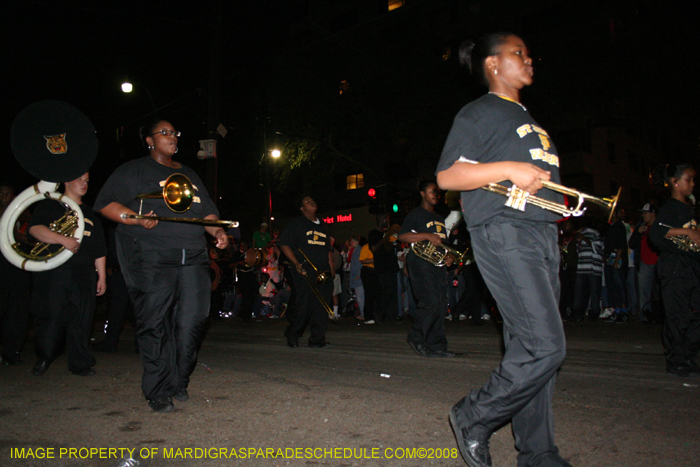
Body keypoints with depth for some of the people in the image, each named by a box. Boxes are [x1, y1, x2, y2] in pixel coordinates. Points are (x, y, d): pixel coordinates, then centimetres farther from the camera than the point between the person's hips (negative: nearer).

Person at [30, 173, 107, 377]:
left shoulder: (90, 214, 20)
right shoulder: (49, 206, 8)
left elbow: (99, 250, 17)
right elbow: (35, 229, -11)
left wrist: (102, 276, 11)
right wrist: (63, 239, -24)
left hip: (84, 275, 3)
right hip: (52, 273, -3)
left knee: (82, 320, 1)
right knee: (50, 318, -3)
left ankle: (80, 363, 11)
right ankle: (43, 358, 19)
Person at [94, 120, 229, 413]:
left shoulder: (189, 175, 25)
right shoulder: (134, 171, 8)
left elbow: (207, 212, 25)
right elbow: (105, 203, 0)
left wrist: (217, 231, 4)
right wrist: (137, 219, -16)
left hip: (193, 257, 5)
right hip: (151, 258, -4)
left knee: (192, 320, -3)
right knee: (154, 325, -4)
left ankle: (179, 382, 14)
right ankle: (158, 392, 7)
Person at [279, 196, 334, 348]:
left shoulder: (322, 226, 22)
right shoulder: (296, 224, 4)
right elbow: (284, 244, -1)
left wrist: (332, 270, 14)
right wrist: (297, 264, -11)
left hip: (323, 273, 5)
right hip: (304, 273, -5)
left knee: (321, 307, -1)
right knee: (303, 306, -5)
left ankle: (317, 339, 6)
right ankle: (292, 335, 16)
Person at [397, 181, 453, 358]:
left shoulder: (440, 218, 24)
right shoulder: (416, 214, 0)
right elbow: (402, 236, -12)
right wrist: (427, 236, -19)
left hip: (437, 263, 8)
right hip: (420, 262, -8)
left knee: (441, 305, 2)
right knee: (431, 302, -17)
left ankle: (436, 346, 6)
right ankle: (416, 337, -1)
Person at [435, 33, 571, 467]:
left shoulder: (526, 118, 27)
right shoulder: (480, 112, 0)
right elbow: (447, 176, -10)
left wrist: (561, 194, 15)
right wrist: (510, 168, -18)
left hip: (542, 233, 8)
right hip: (503, 233, -8)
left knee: (532, 345, 8)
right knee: (545, 346, -14)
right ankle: (474, 418, 5)